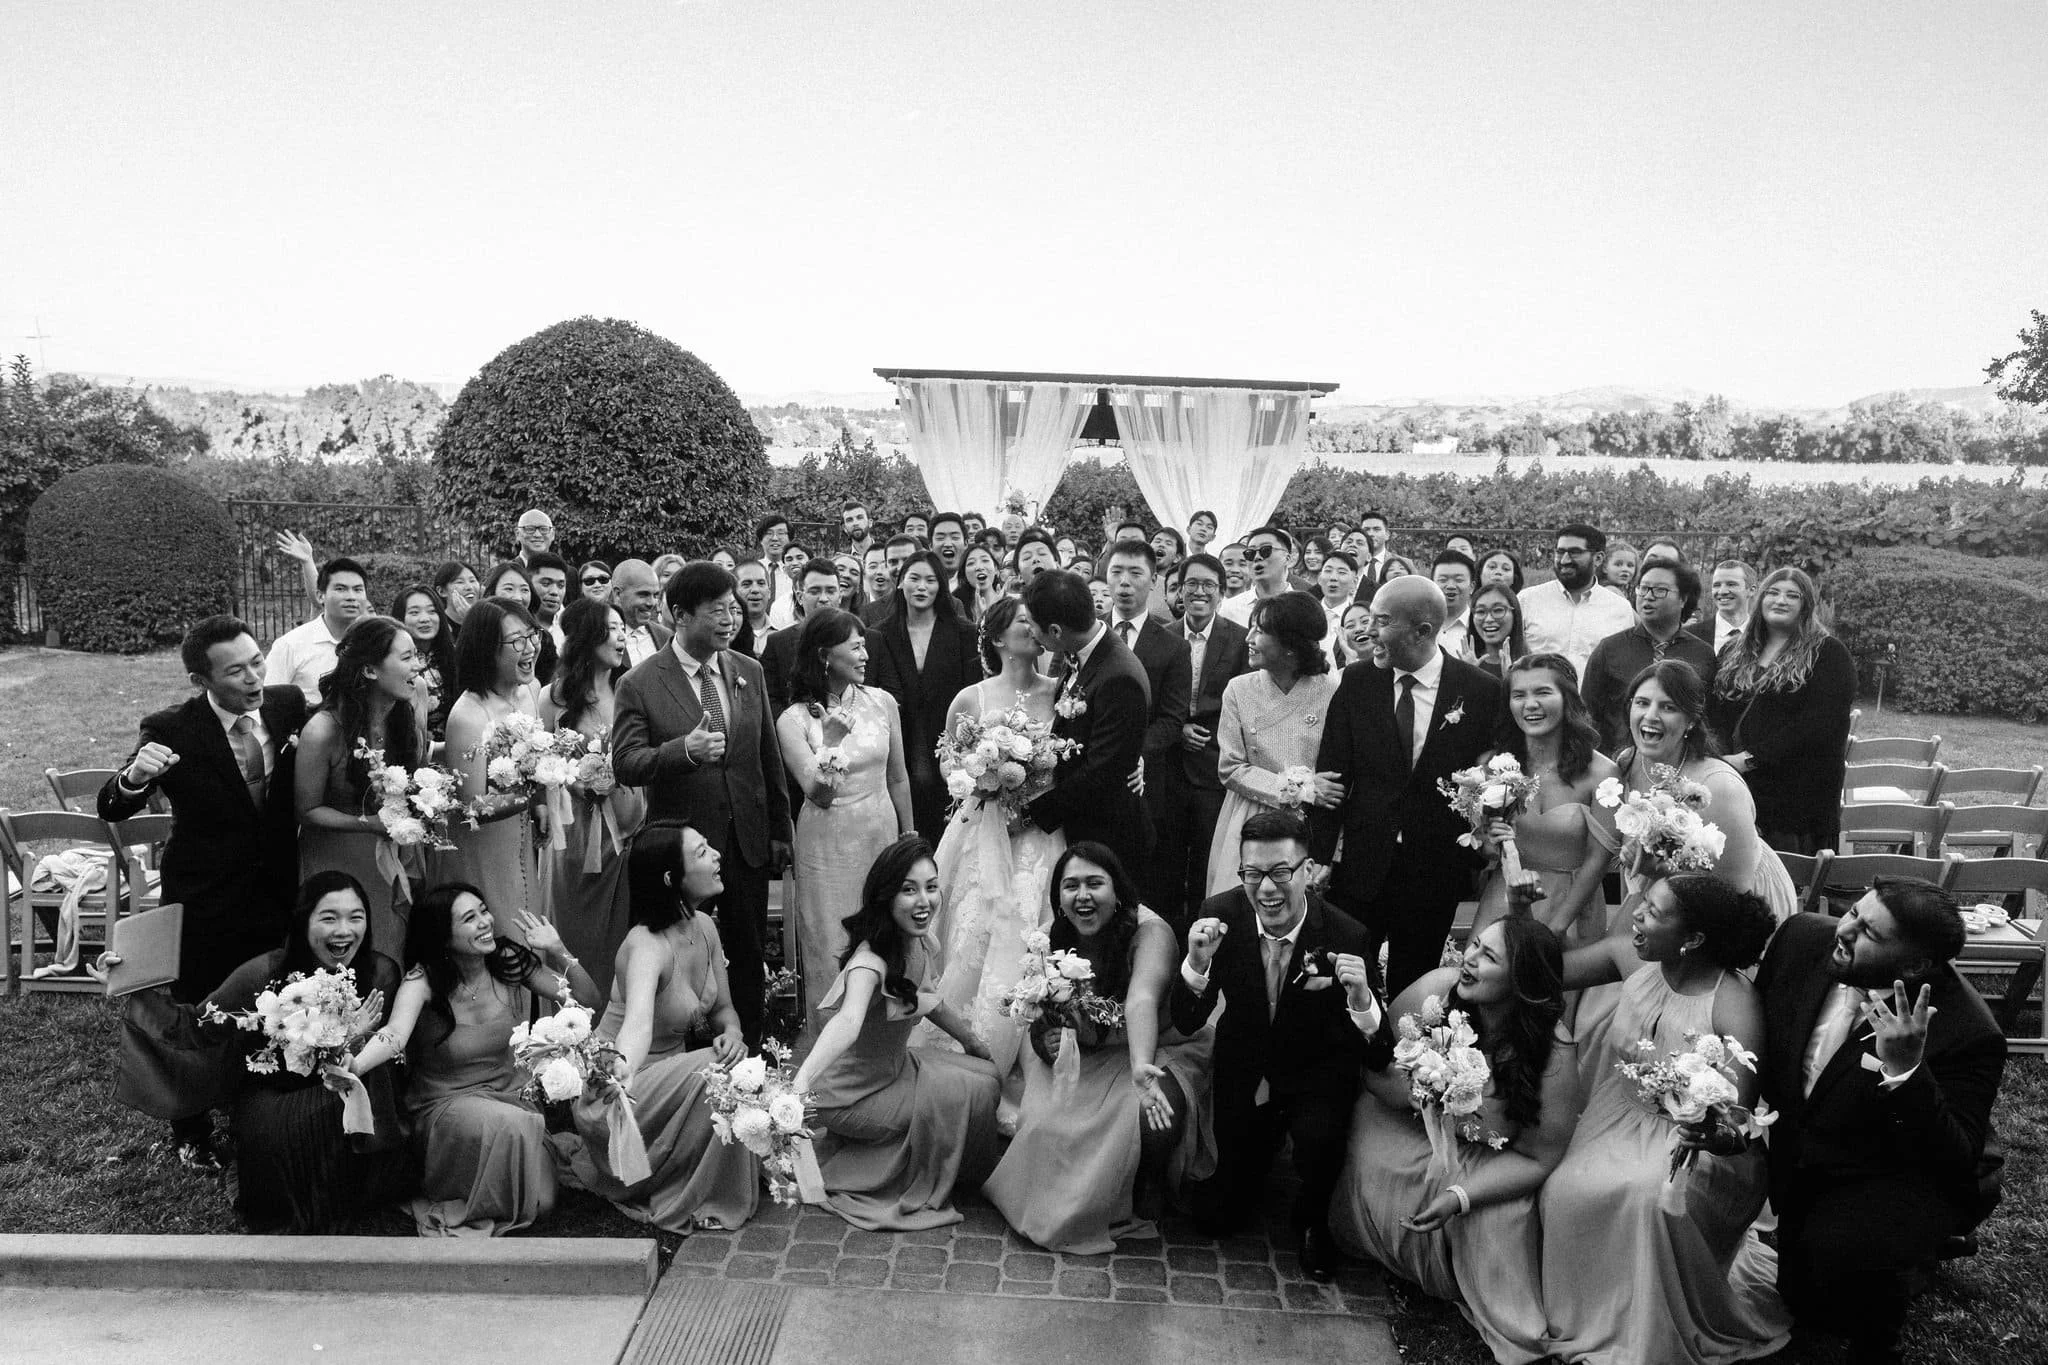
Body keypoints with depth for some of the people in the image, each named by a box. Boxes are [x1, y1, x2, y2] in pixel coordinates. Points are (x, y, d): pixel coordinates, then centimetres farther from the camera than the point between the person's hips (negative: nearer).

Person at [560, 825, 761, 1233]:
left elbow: (723, 1009, 7)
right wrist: (621, 1072, -67)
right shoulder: (647, 946, -27)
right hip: (616, 1091, -8)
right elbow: (638, 1022, -46)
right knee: (720, 1076, -28)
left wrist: (731, 1033, -17)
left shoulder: (704, 927, -3)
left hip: (673, 1072, 8)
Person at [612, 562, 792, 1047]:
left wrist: (780, 832, 11)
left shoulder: (749, 672, 5)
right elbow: (625, 764, -16)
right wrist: (685, 750, -33)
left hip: (749, 844, 4)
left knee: (748, 963, 13)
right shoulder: (641, 684, -9)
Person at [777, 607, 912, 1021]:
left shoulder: (882, 703, -1)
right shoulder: (794, 719, -9)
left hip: (882, 833, 3)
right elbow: (819, 794, -16)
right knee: (831, 948, 4)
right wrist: (830, 739, -30)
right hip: (828, 843, -3)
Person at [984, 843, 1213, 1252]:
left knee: (1156, 1109, -33)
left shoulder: (1150, 933, -25)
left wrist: (1141, 1068, -60)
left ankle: (1146, 1203, -4)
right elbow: (1041, 1024, 2)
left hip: (1160, 1051, -5)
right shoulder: (1056, 944, -7)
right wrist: (1048, 1043, -22)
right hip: (1091, 1060, 5)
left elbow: (1142, 1000, -44)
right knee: (1045, 1122, -14)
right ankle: (1059, 1207, 17)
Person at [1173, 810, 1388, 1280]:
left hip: (1317, 1071, -2)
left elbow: (1378, 1057, -23)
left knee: (1319, 1139, -34)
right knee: (1217, 1215, 6)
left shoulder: (1345, 936, -25)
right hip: (1244, 1072, 2)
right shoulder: (1221, 915, -19)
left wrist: (1361, 999, -45)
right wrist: (1197, 963, -36)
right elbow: (1186, 1024, -16)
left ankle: (1311, 1220, 1)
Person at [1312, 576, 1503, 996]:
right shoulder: (1357, 682, -2)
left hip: (1437, 871, -1)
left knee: (1411, 990, 12)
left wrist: (1480, 860, -3)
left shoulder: (1481, 691, -6)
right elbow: (1332, 773, -1)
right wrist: (1318, 856, -5)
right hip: (1361, 866, 1)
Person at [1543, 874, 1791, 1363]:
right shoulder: (1631, 957, -7)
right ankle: (1593, 1323, 4)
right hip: (1618, 1122, 5)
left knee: (1655, 1197, -35)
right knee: (1565, 1192, -23)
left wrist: (1721, 1134, -47)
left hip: (1690, 1139, -4)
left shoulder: (1734, 1005, -22)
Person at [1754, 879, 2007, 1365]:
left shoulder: (1967, 1034, -28)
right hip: (1797, 1160, 5)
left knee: (1833, 1250, -31)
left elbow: (1955, 1162, -27)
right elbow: (1755, 1021, 3)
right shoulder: (1804, 937, -15)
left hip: (1896, 1180, -5)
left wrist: (1906, 1072, -42)